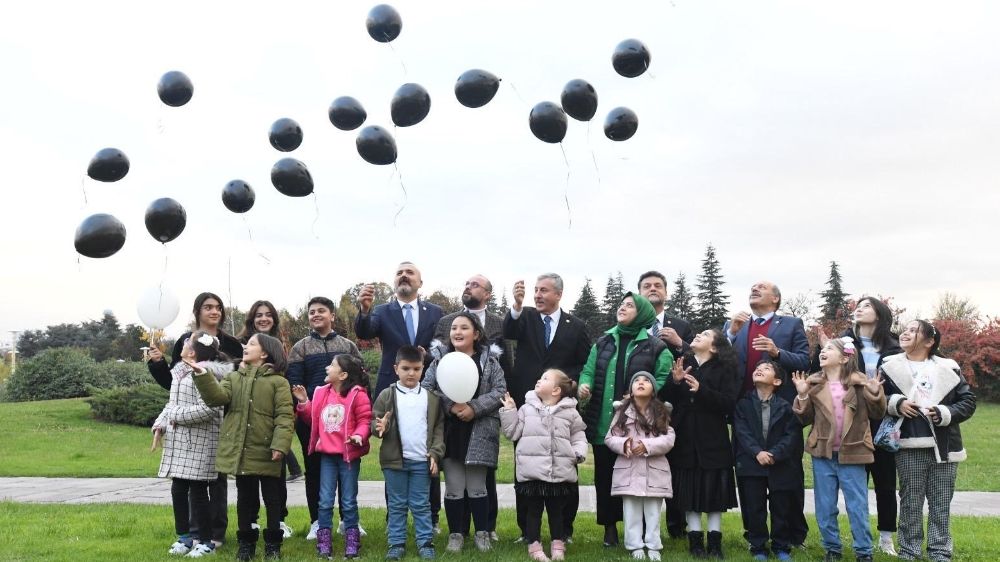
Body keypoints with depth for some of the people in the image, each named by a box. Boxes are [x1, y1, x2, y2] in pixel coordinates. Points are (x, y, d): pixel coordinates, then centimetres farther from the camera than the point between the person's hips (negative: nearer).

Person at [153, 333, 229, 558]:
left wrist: (177, 416, -15)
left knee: (197, 492, -2)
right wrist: (160, 424, 7)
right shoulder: (181, 372, 13)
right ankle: (184, 537, 27)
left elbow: (206, 410, -24)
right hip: (179, 441, 9)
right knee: (178, 490, 13)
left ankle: (206, 542, 11)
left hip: (199, 442, -9)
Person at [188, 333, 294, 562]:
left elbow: (285, 416, -10)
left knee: (272, 499, 7)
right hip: (240, 450, 4)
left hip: (266, 451, -3)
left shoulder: (277, 381, -4)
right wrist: (202, 374, -21)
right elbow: (217, 397, -8)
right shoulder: (233, 377, 10)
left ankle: (273, 543, 19)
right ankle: (246, 543, 25)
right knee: (246, 498, 13)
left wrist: (280, 445, -19)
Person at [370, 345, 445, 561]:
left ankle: (425, 542, 16)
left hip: (422, 460, 0)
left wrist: (435, 453, -3)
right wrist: (380, 427, -23)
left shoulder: (431, 397, 3)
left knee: (421, 504, 7)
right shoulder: (387, 395, -1)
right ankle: (397, 543, 18)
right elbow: (374, 421, 0)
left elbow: (439, 428, 5)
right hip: (394, 459, 0)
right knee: (396, 504, 9)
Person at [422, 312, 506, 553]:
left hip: (479, 434, -1)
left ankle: (482, 533, 22)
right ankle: (454, 534, 21)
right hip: (449, 432, 1)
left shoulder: (489, 359, 1)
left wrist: (475, 407, -16)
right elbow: (426, 389, -3)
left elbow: (500, 391, -5)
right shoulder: (440, 358, 4)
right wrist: (450, 405, -16)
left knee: (477, 487, 7)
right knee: (453, 488, 7)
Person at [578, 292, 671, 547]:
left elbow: (664, 378, -8)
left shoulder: (655, 346, -1)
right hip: (603, 424, 4)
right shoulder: (603, 342, 13)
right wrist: (584, 385, -11)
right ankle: (610, 527, 21)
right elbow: (589, 370, 11)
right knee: (605, 476, 9)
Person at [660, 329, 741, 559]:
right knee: (690, 489, 5)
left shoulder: (724, 370, 1)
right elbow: (664, 398, 3)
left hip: (713, 441, -2)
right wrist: (675, 381, -15)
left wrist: (701, 390, -22)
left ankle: (715, 541, 13)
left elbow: (729, 403, -11)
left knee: (713, 489, 3)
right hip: (685, 439, 2)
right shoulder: (682, 364, 8)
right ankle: (695, 540, 14)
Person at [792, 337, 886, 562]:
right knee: (825, 508, 10)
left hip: (851, 454, -2)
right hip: (823, 454, 3)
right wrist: (802, 395, -13)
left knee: (858, 507, 5)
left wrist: (876, 393, -20)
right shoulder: (813, 383, 2)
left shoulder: (860, 383, -4)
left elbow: (877, 414, -3)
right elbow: (806, 419, 2)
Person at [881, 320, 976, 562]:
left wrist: (945, 414, -10)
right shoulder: (891, 367, 3)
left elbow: (968, 401, 5)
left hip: (943, 446, 1)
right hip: (909, 446, -1)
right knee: (910, 503, 6)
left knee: (941, 504, 7)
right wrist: (896, 404, -11)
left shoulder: (948, 368, 4)